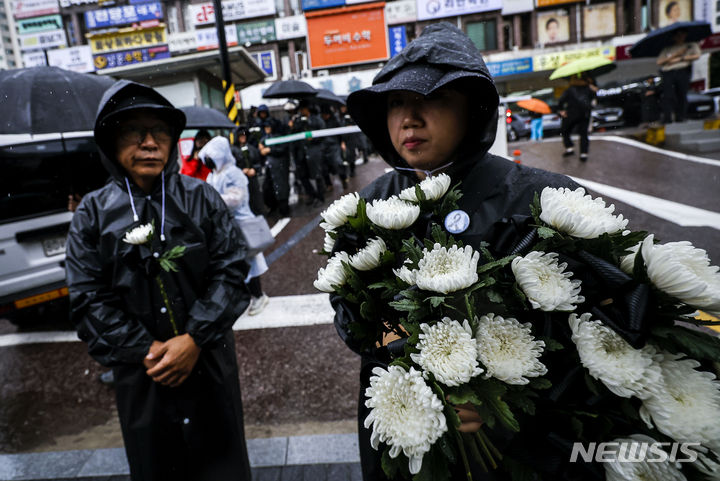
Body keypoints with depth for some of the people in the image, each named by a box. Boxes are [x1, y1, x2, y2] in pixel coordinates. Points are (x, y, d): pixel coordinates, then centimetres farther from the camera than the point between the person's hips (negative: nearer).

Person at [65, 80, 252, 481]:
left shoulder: (201, 198, -2)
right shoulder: (93, 213, -1)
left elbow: (231, 271, -7)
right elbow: (89, 299, -3)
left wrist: (195, 339, -15)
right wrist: (144, 350, -12)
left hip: (210, 362, 0)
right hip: (141, 373, 1)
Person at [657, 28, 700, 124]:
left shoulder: (691, 45, 23)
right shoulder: (667, 48, 24)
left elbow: (697, 56, 5)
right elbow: (659, 62, 9)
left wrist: (680, 59, 0)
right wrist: (675, 54, 2)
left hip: (683, 71, 0)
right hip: (668, 73, 0)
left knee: (682, 96, -9)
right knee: (667, 96, -16)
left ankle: (680, 119, -6)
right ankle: (667, 119, -20)